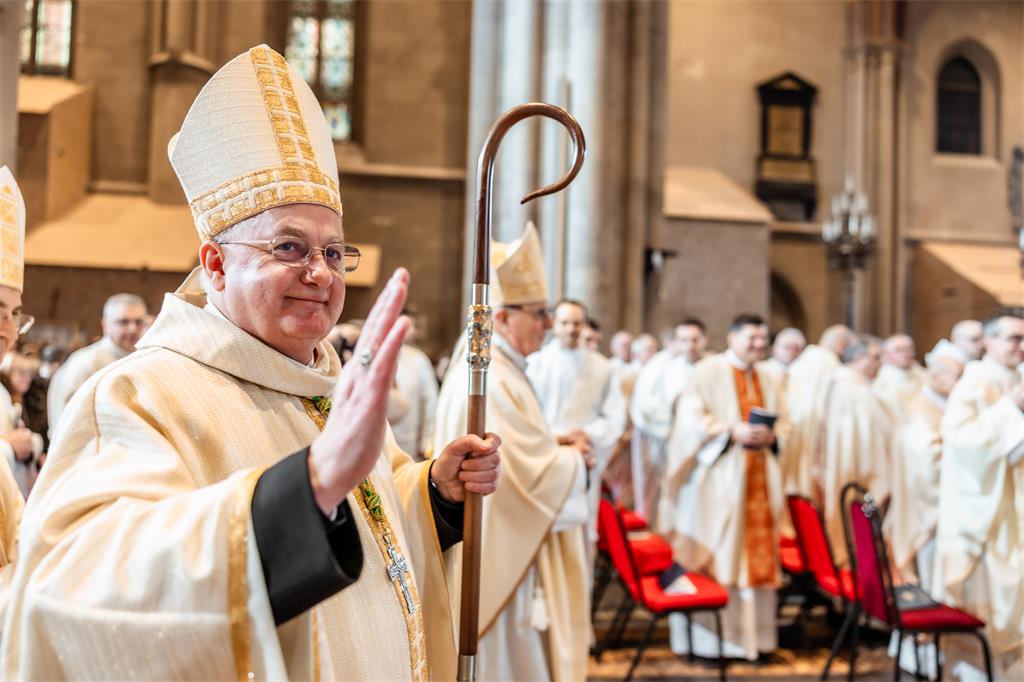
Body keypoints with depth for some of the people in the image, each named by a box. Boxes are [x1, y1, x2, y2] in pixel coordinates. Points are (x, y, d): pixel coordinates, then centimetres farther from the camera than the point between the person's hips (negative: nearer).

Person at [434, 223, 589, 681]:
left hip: (492, 554, 10)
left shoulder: (482, 368, 10)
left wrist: (553, 446, 6)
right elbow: (539, 476, -24)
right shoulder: (495, 382, -23)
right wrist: (574, 459, -5)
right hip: (500, 561, -10)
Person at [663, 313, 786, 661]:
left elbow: (782, 425, 17)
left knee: (757, 557, 4)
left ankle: (748, 635, 11)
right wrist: (733, 432, -20)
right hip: (717, 479, -6)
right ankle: (708, 637, 0)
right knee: (714, 556, -6)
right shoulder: (709, 371, 0)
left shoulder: (767, 382, 20)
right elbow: (692, 418, -10)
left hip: (759, 481, 6)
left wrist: (771, 437, -6)